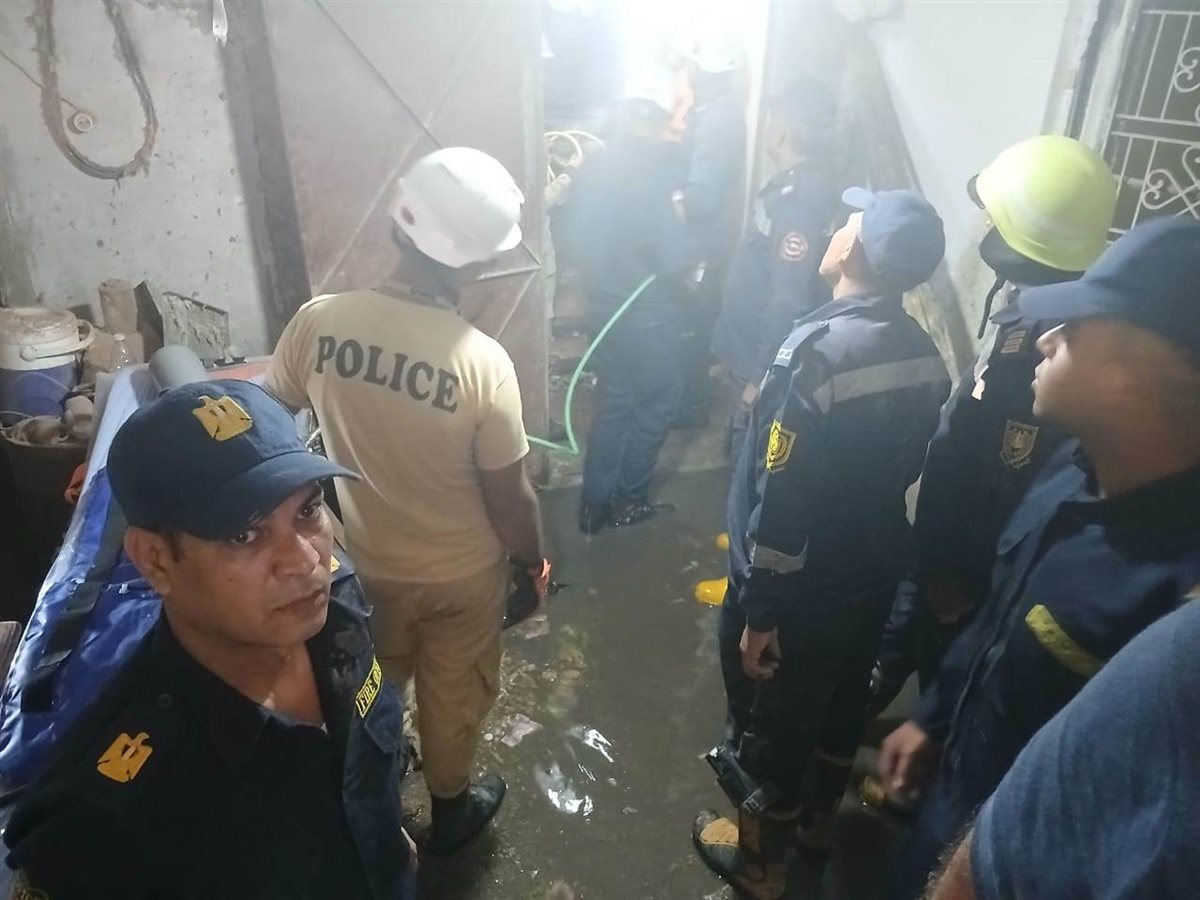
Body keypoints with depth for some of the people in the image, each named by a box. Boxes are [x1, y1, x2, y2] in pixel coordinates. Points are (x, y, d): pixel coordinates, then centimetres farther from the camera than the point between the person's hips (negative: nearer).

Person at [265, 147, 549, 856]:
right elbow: (510, 499, -19)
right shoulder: (482, 363, -30)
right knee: (454, 695, 24)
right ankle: (452, 808, 49)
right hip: (461, 575, -3)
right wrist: (534, 561, 0)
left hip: (362, 562, 4)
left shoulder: (318, 322, -19)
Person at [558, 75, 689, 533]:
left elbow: (570, 237, 3)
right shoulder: (662, 169, -18)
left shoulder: (594, 166, -1)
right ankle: (629, 499, 24)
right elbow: (673, 258, -21)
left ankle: (594, 504, 24)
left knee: (612, 402, 18)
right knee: (656, 404, 14)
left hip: (603, 309, 6)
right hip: (650, 315, -6)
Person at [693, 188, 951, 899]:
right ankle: (819, 816, 50)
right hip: (874, 572, 7)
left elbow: (782, 497, -26)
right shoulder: (925, 355, -4)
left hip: (802, 586, -7)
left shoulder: (821, 351, -28)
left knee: (774, 715, 14)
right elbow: (906, 468, 6)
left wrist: (759, 611, -17)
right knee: (842, 699, 26)